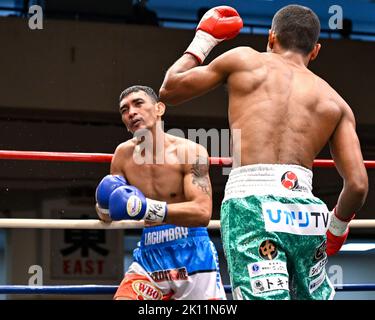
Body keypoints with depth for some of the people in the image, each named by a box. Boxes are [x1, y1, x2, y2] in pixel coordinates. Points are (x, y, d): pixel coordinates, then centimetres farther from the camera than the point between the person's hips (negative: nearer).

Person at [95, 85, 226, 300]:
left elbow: (203, 213, -21)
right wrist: (105, 206, -11)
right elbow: (108, 215, 14)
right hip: (150, 256, 4)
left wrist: (149, 209, -32)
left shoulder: (191, 152, -10)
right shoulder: (124, 155, 5)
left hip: (192, 256, -4)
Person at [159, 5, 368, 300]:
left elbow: (169, 90, 26)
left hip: (250, 202, -3)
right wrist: (337, 225, 30)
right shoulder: (335, 102, 20)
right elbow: (358, 185, 10)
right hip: (306, 207, 3)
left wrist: (203, 40, 41)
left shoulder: (244, 60, 16)